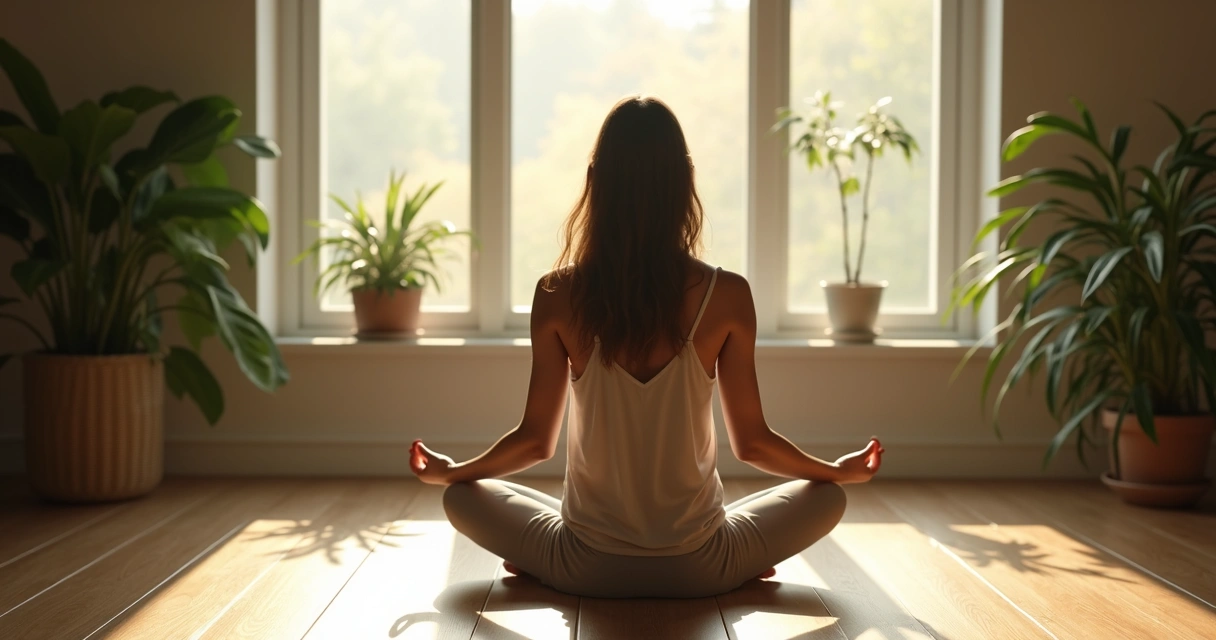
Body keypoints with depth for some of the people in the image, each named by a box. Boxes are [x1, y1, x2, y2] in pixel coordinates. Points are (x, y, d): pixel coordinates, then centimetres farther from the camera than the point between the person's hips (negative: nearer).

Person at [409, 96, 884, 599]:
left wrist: (448, 471, 18)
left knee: (463, 497, 24)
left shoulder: (558, 296, -11)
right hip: (699, 570, 0)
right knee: (827, 496, 22)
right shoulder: (727, 296, -12)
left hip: (587, 570, 1)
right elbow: (751, 442, -3)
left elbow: (535, 439, -2)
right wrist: (843, 469, 16)